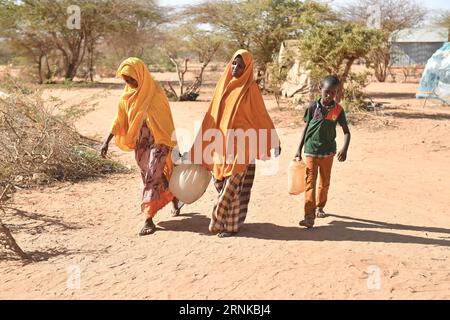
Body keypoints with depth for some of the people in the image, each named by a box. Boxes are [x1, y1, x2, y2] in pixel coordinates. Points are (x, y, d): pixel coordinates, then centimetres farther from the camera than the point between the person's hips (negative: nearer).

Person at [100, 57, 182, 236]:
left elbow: (166, 121, -10)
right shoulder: (128, 94, 2)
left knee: (153, 176, -12)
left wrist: (172, 145, -9)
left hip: (158, 141, -6)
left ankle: (149, 220, -11)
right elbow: (119, 119, 6)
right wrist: (107, 140, 0)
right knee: (150, 176, 15)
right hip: (140, 143, 6)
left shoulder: (155, 93, -14)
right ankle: (174, 200, 39)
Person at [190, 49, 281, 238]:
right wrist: (201, 141, 14)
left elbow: (262, 116, -3)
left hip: (240, 146, -5)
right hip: (221, 144, 5)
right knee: (219, 182, 10)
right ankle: (222, 220, 26)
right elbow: (213, 114, 13)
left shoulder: (250, 89, -7)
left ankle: (231, 225, 11)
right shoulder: (223, 85, 8)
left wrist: (274, 142, -1)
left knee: (233, 185, -2)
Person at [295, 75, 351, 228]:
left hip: (328, 152, 2)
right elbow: (306, 128, 2)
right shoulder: (313, 107, -6)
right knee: (310, 182, -7)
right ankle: (309, 215, -9)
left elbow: (346, 131, -6)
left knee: (324, 182, 17)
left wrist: (344, 149, -23)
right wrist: (299, 149, 2)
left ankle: (319, 207, 37)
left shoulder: (338, 110, -5)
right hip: (311, 151, -2)